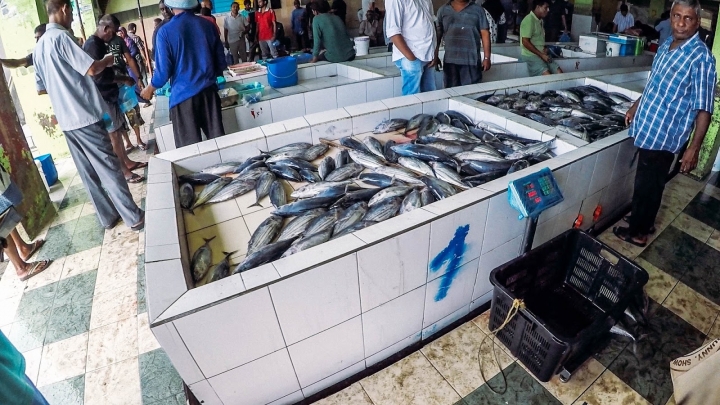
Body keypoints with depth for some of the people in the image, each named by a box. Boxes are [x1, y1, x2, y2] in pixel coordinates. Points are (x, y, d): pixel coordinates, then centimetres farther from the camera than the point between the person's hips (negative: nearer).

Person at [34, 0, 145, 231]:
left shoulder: (39, 46, 16)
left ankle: (108, 217, 19)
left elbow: (40, 88, 20)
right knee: (109, 168, -4)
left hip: (66, 120, 8)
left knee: (88, 173, 11)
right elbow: (92, 69, -18)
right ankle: (134, 218, 1)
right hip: (84, 116, -8)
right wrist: (108, 61, 2)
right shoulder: (60, 37, -10)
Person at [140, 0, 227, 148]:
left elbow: (164, 71, -7)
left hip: (183, 95, -3)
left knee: (190, 147, 5)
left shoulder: (165, 31, -7)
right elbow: (221, 62, 7)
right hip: (209, 91, 4)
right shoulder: (207, 25, 3)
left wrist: (150, 89, 12)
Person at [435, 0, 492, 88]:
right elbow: (438, 34, 12)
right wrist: (435, 56, 7)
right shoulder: (443, 10, 11)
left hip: (471, 61, -1)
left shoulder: (478, 10, 6)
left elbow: (485, 34, 2)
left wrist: (487, 57, -5)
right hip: (450, 61, 2)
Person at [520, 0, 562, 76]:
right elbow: (525, 42, -18)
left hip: (541, 54, 9)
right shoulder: (529, 20, -11)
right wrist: (542, 55, -16)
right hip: (530, 56, -9)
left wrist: (544, 49, 2)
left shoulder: (540, 21, 17)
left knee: (560, 73, -8)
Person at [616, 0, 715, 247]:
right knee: (648, 184, 21)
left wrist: (694, 147, -22)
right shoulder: (666, 46, 6)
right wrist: (636, 106, 26)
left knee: (646, 186, 4)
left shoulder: (701, 57, -18)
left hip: (664, 135, -8)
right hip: (649, 128, 8)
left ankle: (637, 232, 20)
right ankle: (644, 222, 37)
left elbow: (703, 109, -19)